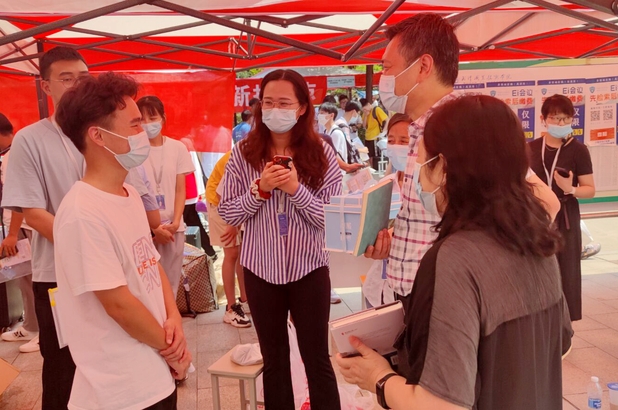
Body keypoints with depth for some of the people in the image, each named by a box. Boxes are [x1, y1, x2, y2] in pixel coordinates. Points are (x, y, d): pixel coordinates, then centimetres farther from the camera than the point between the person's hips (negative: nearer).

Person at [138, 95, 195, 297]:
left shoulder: (178, 148, 1)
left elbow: (180, 190, 4)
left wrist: (175, 222, -8)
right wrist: (154, 227, -10)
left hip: (173, 227, 2)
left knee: (171, 282, 9)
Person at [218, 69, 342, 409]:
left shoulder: (320, 153, -6)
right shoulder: (243, 153, -3)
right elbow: (227, 213, -3)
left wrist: (296, 189, -22)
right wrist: (260, 189, -18)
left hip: (309, 268, -1)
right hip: (261, 269, 2)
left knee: (317, 359, 11)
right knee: (274, 360, 18)